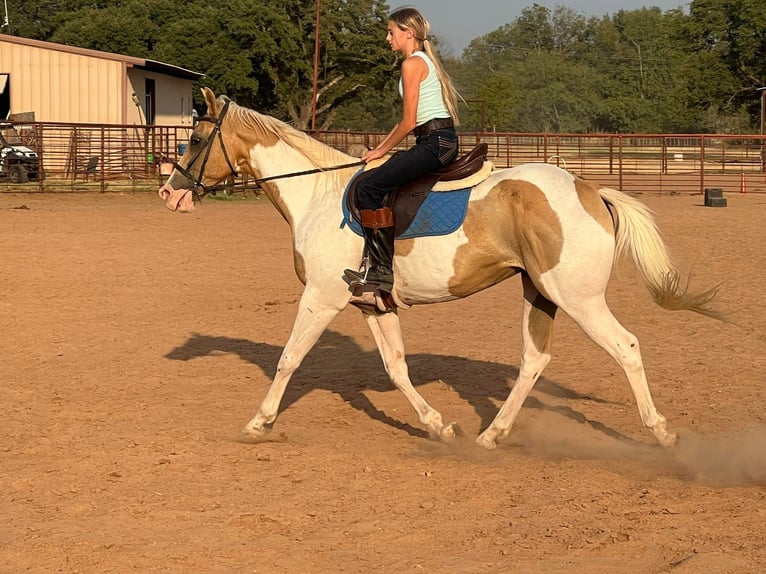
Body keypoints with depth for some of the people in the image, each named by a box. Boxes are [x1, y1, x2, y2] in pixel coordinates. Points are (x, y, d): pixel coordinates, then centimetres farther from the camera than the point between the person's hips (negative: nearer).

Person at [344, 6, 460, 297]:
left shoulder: (412, 64, -10)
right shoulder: (425, 61, 21)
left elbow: (408, 122, -14)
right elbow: (410, 120, 21)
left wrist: (381, 151, -1)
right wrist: (380, 148, 16)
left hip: (435, 142, -11)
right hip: (442, 141, 11)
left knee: (368, 187, -17)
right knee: (378, 183, 21)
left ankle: (381, 269, -20)